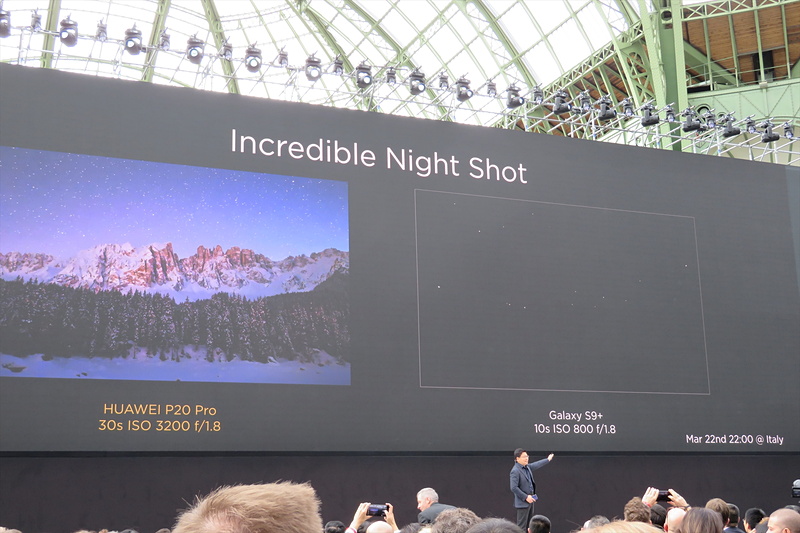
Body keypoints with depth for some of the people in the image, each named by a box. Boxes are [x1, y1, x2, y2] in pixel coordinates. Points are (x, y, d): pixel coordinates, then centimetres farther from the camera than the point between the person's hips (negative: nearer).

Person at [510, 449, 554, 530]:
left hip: (529, 500, 9)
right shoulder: (515, 471, -18)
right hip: (522, 503, -9)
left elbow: (536, 465, 29)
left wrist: (548, 459, 40)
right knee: (522, 527, -7)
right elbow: (513, 488, -22)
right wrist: (526, 497, -20)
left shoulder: (527, 467, 9)